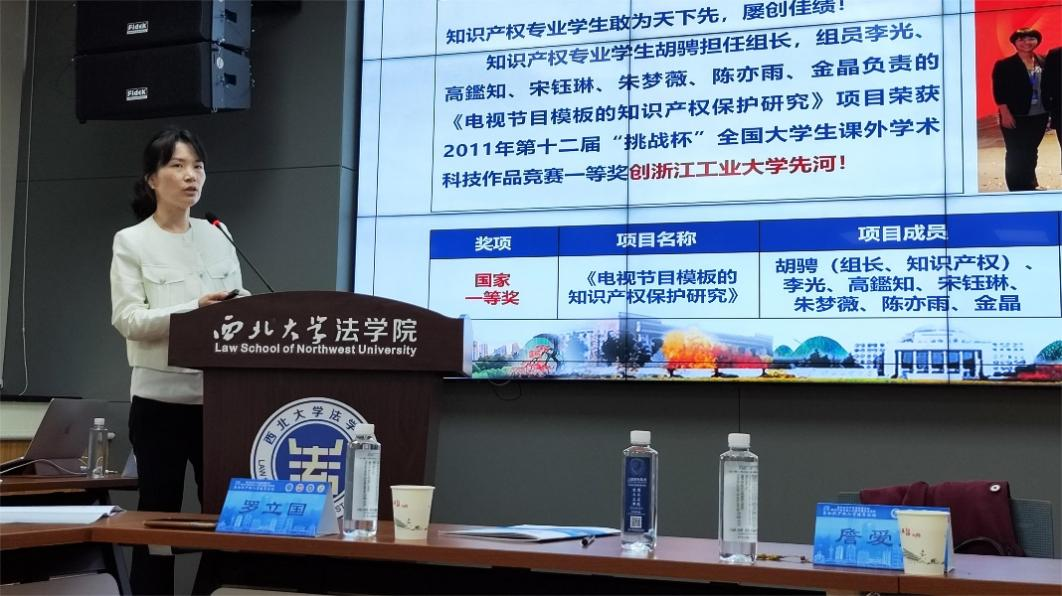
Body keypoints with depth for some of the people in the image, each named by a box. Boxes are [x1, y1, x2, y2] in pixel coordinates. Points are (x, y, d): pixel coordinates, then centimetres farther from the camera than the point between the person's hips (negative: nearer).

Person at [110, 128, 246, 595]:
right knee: (158, 516, 3)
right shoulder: (131, 242, 0)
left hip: (219, 396, 3)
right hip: (161, 398, -3)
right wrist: (194, 310, -23)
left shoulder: (218, 238, 12)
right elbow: (127, 319, -10)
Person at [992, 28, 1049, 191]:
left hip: (1039, 116, 5)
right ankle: (1018, 190, 7)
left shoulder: (1043, 63, 6)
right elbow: (999, 91, -10)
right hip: (1015, 117, -4)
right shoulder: (1004, 65, -6)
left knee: (1030, 153, 16)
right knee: (1016, 155, 0)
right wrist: (1005, 113, -17)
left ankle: (1029, 186, 29)